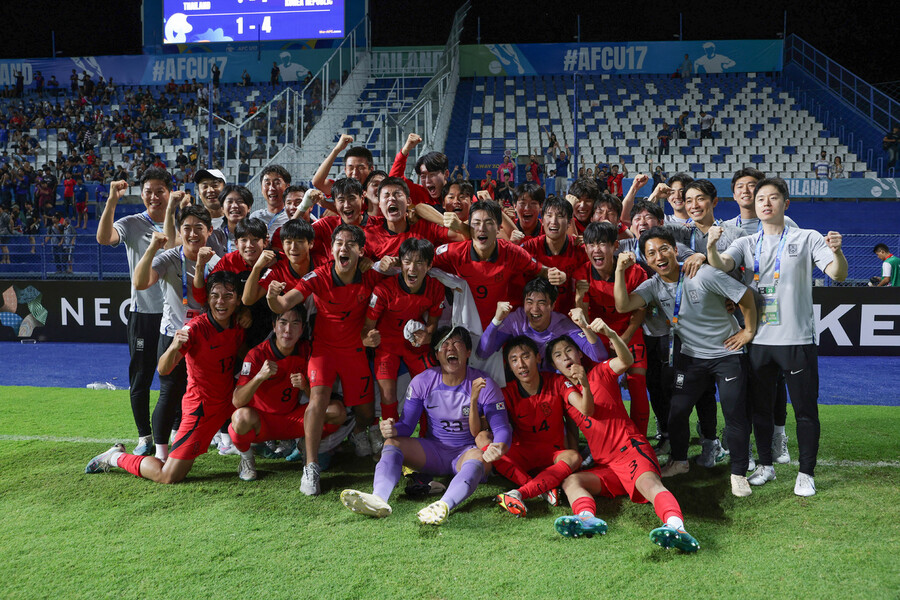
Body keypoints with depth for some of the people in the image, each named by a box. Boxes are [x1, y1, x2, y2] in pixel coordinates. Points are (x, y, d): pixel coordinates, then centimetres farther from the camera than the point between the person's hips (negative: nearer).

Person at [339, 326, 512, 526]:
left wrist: (500, 446, -38)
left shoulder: (484, 385, -8)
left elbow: (501, 427, -13)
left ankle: (444, 505, -64)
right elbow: (407, 424, 0)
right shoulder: (422, 382, -1)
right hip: (433, 451, 3)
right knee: (392, 443, -21)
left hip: (467, 451, -3)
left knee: (480, 459, -37)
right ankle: (379, 498, -47)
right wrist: (393, 429, -26)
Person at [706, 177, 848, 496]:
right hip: (759, 340, 3)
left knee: (805, 410, 3)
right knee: (760, 407, 13)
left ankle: (806, 473, 17)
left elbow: (838, 274, -9)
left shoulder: (807, 238, 1)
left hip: (797, 340, -3)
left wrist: (837, 253, -32)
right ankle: (765, 466, 29)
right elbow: (722, 265, -10)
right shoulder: (746, 243, 9)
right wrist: (711, 247, -32)